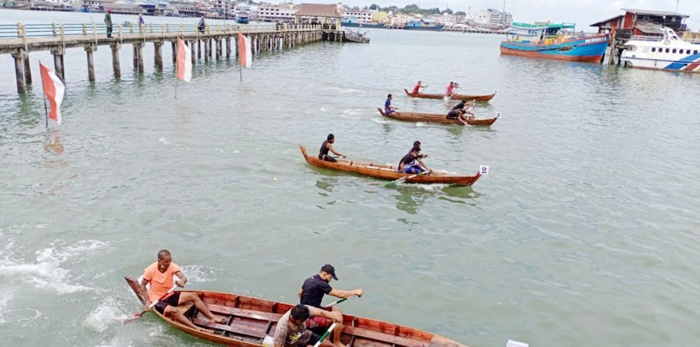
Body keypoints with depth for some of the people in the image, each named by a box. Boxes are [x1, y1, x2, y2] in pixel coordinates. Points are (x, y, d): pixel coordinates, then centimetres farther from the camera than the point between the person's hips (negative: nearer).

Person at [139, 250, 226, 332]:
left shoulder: (172, 266, -9)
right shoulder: (151, 270, -17)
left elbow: (184, 277, -22)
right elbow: (143, 285, -8)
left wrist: (182, 281, -47)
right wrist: (147, 301, -18)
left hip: (170, 296, 5)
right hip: (157, 301, -5)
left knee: (193, 295, -11)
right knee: (174, 311, -33)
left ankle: (212, 318, -13)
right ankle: (197, 329, -41)